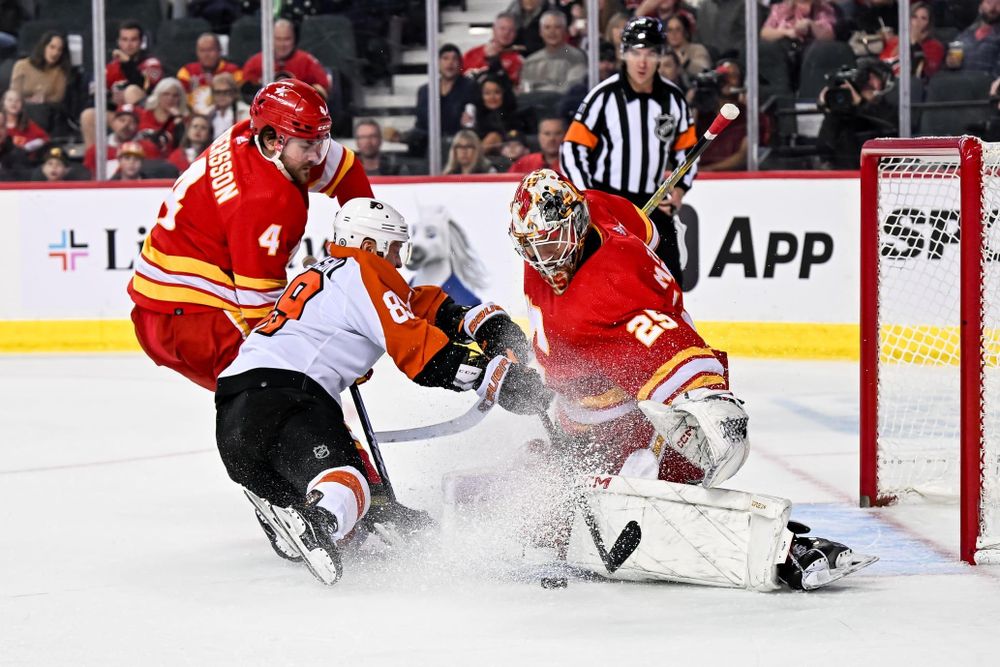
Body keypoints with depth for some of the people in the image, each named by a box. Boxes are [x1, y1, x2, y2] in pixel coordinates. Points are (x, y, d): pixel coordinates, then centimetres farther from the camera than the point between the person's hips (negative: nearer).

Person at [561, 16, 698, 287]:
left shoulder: (672, 97, 2)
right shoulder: (604, 96, -11)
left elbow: (687, 149, 15)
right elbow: (572, 149, -9)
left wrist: (680, 188, -1)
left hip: (654, 204, 5)